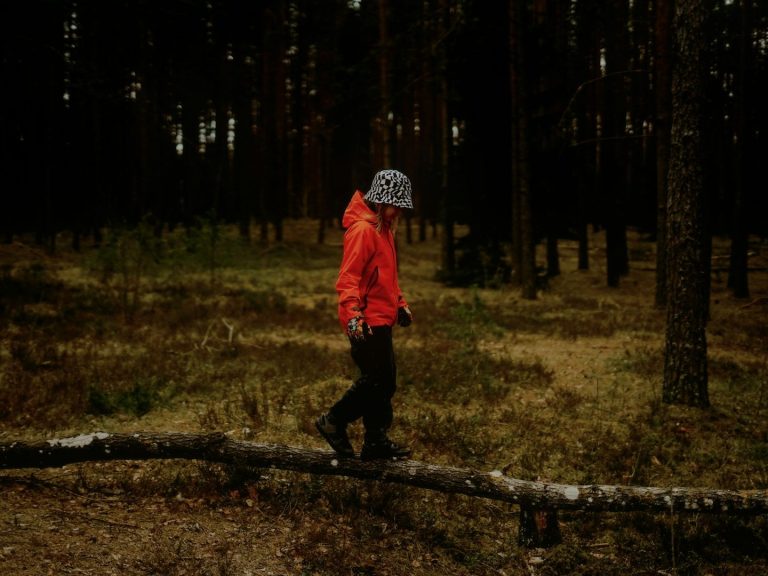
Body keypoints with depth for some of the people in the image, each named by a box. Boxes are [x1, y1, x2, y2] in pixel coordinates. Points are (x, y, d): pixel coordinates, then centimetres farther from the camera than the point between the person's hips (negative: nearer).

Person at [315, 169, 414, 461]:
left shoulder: (383, 228, 15)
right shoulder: (362, 229, -16)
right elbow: (348, 278, -21)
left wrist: (400, 304, 24)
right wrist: (353, 316, -30)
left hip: (381, 320, 10)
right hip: (367, 323, -10)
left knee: (385, 381, 11)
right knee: (377, 380, -7)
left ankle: (376, 442, 19)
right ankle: (333, 422, 8)